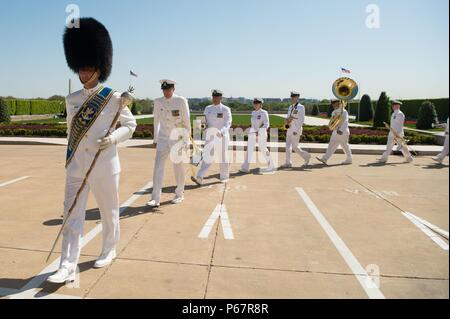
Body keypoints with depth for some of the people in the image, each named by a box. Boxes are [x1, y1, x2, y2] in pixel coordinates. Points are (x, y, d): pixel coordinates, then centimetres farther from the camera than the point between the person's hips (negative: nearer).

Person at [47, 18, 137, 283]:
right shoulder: (72, 100, 6)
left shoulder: (114, 98, -7)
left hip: (105, 166, -4)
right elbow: (72, 130, 17)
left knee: (109, 212, 12)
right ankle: (68, 267, 7)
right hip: (76, 167, 4)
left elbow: (130, 125, -1)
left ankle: (109, 252, 33)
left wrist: (112, 138, -19)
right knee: (72, 215, 1)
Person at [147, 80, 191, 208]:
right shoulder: (158, 102, 1)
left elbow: (187, 120, -5)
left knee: (179, 167, 8)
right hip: (163, 138, 2)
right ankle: (156, 198, -2)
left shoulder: (181, 101, -8)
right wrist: (155, 138, 10)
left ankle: (179, 194, 26)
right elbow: (156, 120, 9)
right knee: (158, 167, -5)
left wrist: (186, 138, -5)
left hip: (178, 139, -2)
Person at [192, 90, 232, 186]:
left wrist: (221, 132, -31)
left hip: (222, 136, -3)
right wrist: (204, 125, -7)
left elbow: (228, 123, -14)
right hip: (210, 135, 3)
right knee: (207, 156, -6)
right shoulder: (208, 108, 9)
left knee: (223, 156, 7)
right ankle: (199, 178, -14)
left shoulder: (226, 109, -5)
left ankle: (224, 177, 24)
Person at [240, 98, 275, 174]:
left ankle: (271, 166, 17)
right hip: (252, 133, 6)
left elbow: (266, 124, -16)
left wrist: (259, 132, -28)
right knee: (249, 149, 1)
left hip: (261, 133, -6)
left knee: (263, 149, 0)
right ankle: (245, 168, 4)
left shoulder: (264, 113, -9)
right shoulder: (253, 113, 12)